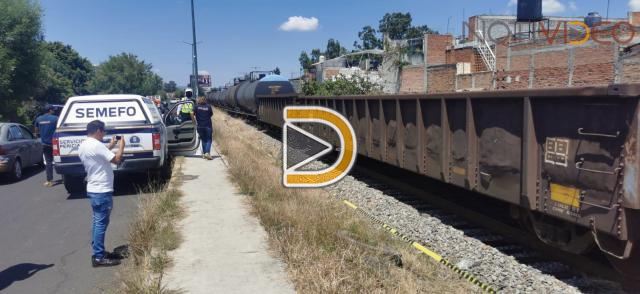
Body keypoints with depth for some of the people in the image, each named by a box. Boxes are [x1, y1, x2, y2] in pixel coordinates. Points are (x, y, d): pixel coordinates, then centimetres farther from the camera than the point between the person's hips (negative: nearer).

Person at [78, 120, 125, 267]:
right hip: (102, 190, -10)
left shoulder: (83, 146, 10)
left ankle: (98, 252, 25)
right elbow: (116, 159, -19)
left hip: (93, 189, 10)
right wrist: (121, 145, -4)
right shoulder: (96, 145, -20)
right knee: (101, 223, -5)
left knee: (98, 221, 17)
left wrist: (110, 146, 19)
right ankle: (99, 258, 0)